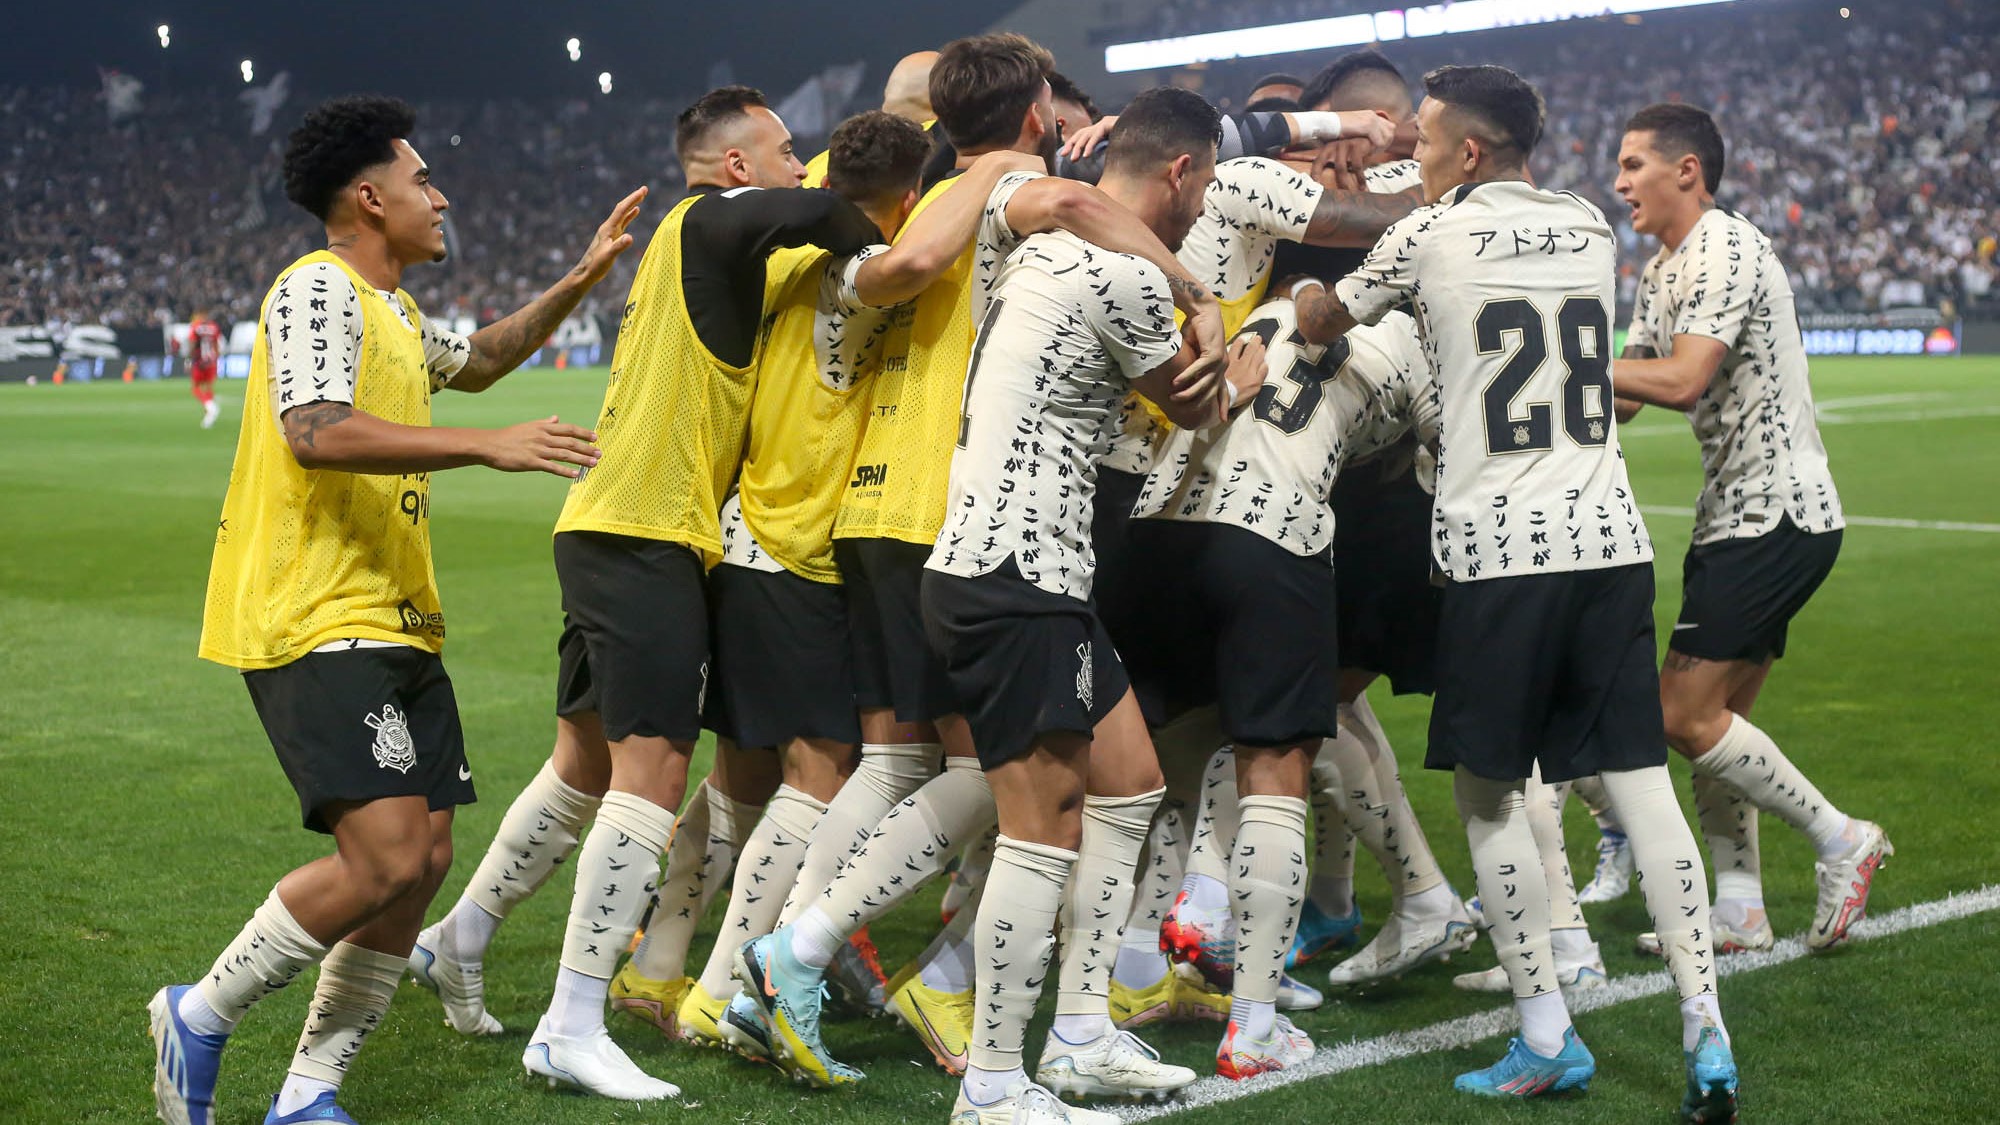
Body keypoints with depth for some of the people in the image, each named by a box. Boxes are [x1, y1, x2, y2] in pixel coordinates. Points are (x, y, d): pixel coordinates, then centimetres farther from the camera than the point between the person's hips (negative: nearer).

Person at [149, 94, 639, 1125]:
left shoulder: (392, 310, 21)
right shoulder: (319, 287, -9)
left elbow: (475, 361, 41)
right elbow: (317, 432, -25)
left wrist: (579, 282, 32)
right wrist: (486, 445, -27)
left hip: (396, 626, 10)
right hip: (316, 625, -10)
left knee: (426, 858, 4)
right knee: (387, 859, -19)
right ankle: (200, 1017, 2)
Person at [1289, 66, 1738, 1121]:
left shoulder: (1429, 234, -2)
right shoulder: (1589, 227, 12)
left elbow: (1320, 323, 15)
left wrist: (1304, 287, 36)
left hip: (1497, 549, -4)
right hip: (1607, 537, 5)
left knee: (1487, 792, 7)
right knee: (1639, 781, 5)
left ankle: (1547, 1039, 9)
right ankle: (1705, 1034, 1)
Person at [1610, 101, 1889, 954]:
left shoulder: (1726, 251, -15)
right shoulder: (1662, 271, 16)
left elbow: (1682, 380, -27)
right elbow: (1628, 391, 15)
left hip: (1777, 517, -10)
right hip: (1736, 514, 10)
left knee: (1687, 716, -10)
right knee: (1717, 718, 9)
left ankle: (1840, 839, 3)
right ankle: (1739, 914, 14)